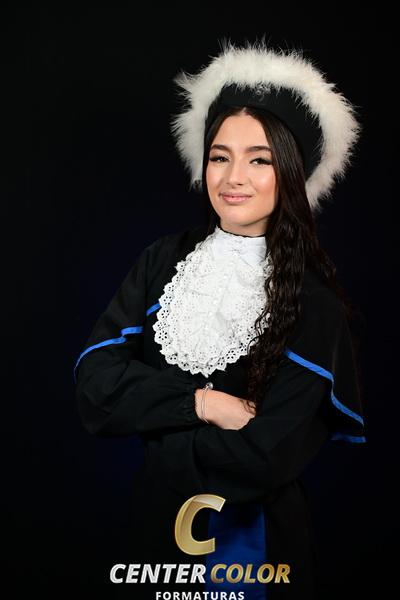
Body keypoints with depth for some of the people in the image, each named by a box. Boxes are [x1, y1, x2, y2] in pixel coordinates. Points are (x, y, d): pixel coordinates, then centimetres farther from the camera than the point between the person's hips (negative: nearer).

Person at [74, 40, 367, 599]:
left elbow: (265, 456, -24)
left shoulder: (313, 299, -17)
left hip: (255, 535, -3)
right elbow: (95, 380, -13)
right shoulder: (165, 260, -5)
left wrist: (157, 431, -13)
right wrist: (199, 404, -23)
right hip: (158, 519, 4)